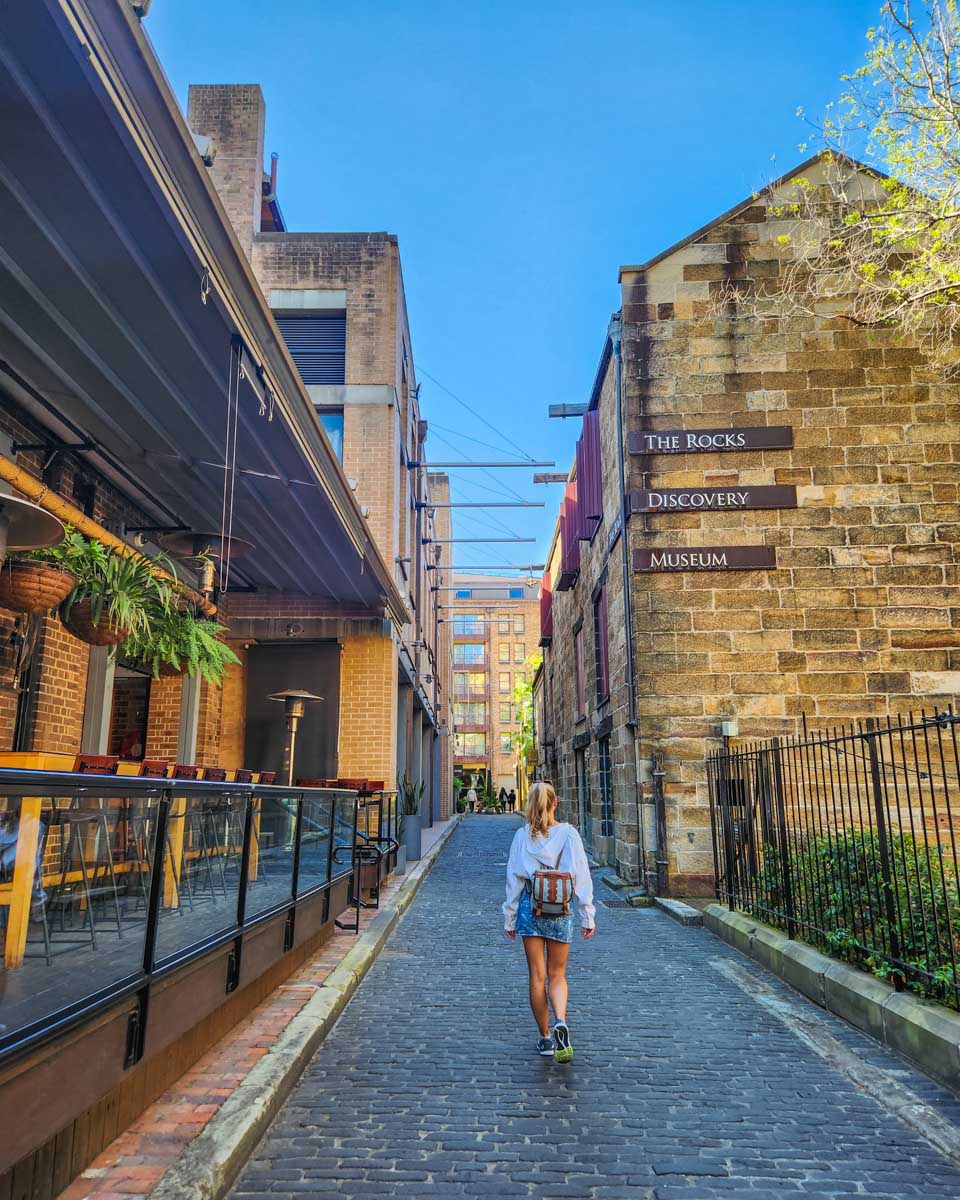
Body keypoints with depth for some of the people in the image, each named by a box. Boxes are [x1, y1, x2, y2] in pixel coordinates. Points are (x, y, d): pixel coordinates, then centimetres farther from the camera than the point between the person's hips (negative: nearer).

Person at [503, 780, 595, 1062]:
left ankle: (545, 1038, 15)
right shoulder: (568, 833, -5)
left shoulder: (522, 835, -3)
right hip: (560, 909, 0)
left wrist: (509, 919, 8)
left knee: (537, 976, 10)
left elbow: (513, 878, 0)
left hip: (530, 908, 0)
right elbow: (581, 876, -5)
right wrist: (588, 916, 2)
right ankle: (560, 1021, -13)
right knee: (557, 975, 12)